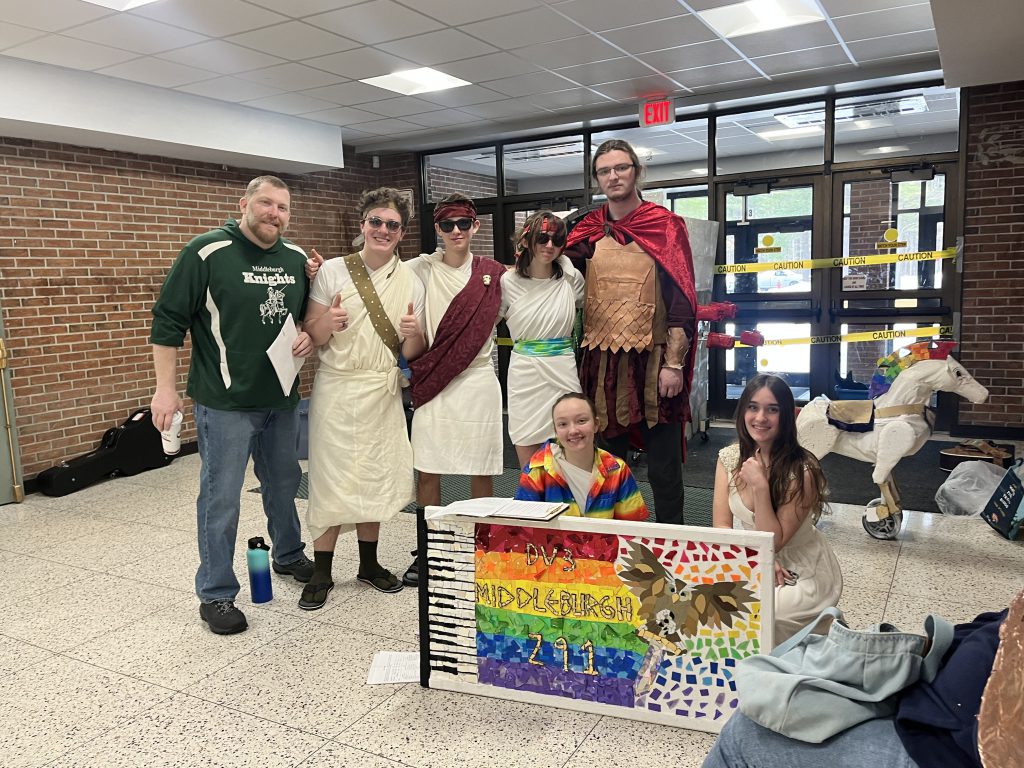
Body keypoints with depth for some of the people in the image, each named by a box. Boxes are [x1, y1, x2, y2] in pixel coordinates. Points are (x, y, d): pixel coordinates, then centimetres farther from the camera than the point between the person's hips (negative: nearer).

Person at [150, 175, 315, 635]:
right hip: (225, 402, -6)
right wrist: (166, 388, -12)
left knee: (283, 483, 20)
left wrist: (310, 336, -2)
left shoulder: (297, 259, 7)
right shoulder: (207, 252, -11)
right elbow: (169, 320, -9)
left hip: (282, 398, 6)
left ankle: (289, 555, 42)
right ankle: (216, 595, 15)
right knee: (220, 498, 1)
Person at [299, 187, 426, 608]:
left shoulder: (411, 282, 3)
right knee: (331, 477, 0)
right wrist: (328, 321, -22)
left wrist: (413, 333, -18)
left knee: (375, 476, 10)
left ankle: (369, 562, 27)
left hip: (383, 391, 2)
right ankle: (321, 572, 14)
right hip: (336, 388, -2)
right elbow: (312, 337, -2)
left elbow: (413, 352, 4)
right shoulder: (332, 271, -3)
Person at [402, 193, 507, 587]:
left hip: (478, 381, 1)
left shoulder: (492, 274, 4)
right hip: (433, 383, 0)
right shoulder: (422, 269, 1)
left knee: (482, 472, 6)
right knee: (427, 470, 4)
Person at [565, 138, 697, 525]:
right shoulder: (587, 231, 9)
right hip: (603, 361, 4)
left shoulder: (665, 226, -2)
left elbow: (681, 300, -7)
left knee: (663, 467, 1)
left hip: (654, 361, -3)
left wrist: (674, 364, -13)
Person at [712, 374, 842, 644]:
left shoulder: (801, 471, -22)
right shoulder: (729, 457, -6)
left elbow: (774, 541, -19)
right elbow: (721, 526, -6)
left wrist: (760, 486, -31)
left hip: (804, 575, -5)